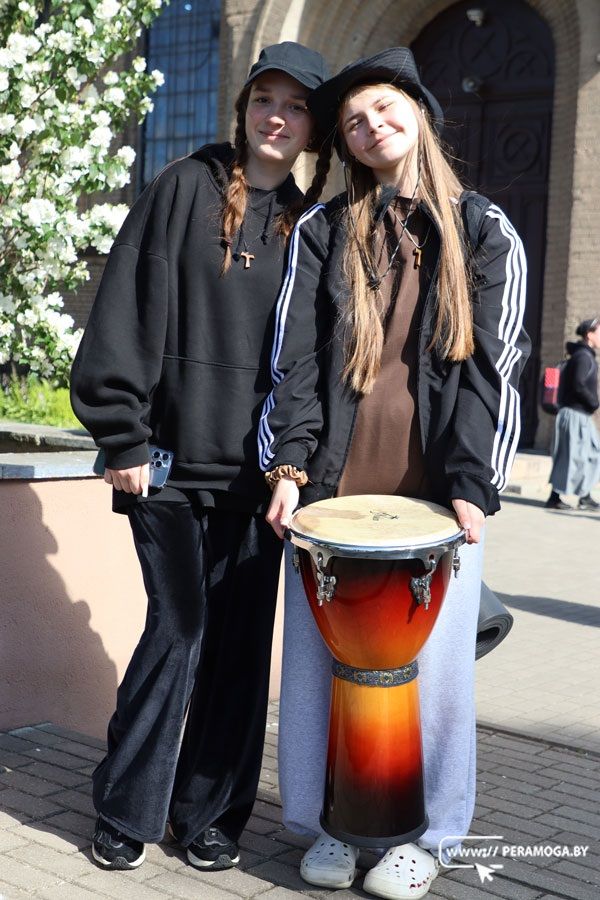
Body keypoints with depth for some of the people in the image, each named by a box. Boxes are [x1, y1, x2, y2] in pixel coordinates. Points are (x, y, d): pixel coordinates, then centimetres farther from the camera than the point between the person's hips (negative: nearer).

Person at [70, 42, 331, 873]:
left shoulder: (310, 223, 12)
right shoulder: (187, 189, 2)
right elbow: (127, 317, -4)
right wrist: (122, 437, -9)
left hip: (257, 466, 3)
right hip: (174, 458, -3)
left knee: (242, 641, 5)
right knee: (177, 628, -2)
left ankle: (210, 812, 20)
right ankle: (126, 811, 15)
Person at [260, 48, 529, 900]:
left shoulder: (485, 232, 8)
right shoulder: (321, 231, 11)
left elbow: (495, 363, 1)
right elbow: (296, 354, 4)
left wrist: (472, 483, -10)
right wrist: (289, 462, -9)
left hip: (438, 485, -1)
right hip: (334, 479, 1)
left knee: (432, 657, 1)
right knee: (321, 652, 4)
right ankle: (331, 822, 20)